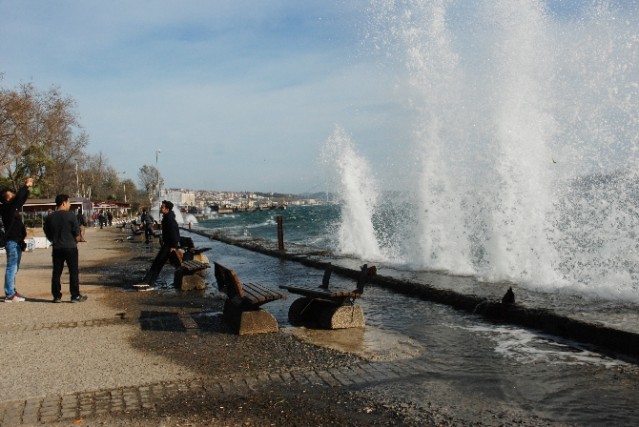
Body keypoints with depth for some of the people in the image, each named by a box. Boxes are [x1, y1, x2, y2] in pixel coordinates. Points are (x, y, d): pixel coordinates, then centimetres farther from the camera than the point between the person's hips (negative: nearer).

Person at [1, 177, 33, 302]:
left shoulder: (14, 208, 12)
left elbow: (21, 199, 25)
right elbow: (18, 198, -24)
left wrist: (28, 189, 12)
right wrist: (25, 186, -14)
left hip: (17, 242, 9)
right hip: (12, 242, -9)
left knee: (14, 268, 15)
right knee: (12, 268, -8)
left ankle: (12, 291, 24)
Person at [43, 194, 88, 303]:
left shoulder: (49, 218, 4)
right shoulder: (71, 215, -10)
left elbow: (48, 235, 10)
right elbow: (77, 234, -9)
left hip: (56, 248, 4)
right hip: (70, 247, -4)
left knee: (56, 272, 8)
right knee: (74, 272, 2)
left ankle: (57, 296, 10)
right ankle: (75, 296, 3)